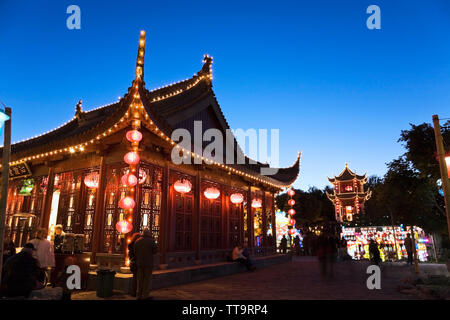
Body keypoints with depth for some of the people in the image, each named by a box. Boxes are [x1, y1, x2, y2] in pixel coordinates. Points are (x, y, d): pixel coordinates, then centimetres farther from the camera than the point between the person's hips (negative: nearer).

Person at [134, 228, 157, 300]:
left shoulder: (137, 241, 2)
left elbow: (135, 252, 5)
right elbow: (155, 251, -6)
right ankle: (145, 295, 6)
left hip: (139, 263, 4)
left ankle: (139, 295, 18)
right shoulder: (151, 241, -11)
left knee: (140, 279, 13)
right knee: (147, 279, 4)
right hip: (148, 263, -4)